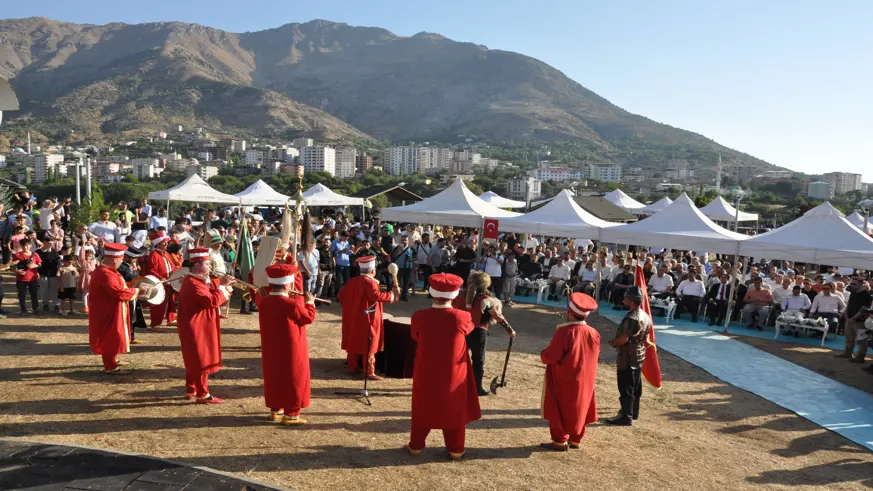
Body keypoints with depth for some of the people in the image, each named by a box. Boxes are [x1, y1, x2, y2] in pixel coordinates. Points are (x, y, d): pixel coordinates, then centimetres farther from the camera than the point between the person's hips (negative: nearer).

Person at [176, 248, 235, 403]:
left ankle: (191, 390, 28)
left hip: (198, 327, 11)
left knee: (195, 360, 18)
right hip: (197, 328, -11)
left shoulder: (198, 280, 11)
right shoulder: (193, 283, -23)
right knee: (202, 360, -3)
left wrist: (222, 283, 3)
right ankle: (203, 394, 4)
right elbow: (212, 301, -29)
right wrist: (222, 286, -20)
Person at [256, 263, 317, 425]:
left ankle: (275, 410, 30)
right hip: (291, 351, -7)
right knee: (294, 380, 5)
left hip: (271, 350, 7)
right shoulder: (292, 304, -22)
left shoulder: (263, 301, -4)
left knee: (274, 379, 19)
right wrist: (309, 303, 4)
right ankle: (291, 414, 10)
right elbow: (308, 318, -11)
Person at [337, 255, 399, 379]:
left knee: (353, 342, 16)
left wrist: (349, 307, 20)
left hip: (353, 318, 7)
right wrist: (392, 295, -25)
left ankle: (352, 367, 26)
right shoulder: (369, 282, -18)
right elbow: (376, 296, -33)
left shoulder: (352, 281, 4)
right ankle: (369, 372, 2)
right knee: (368, 345, 0)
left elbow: (340, 295, 10)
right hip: (367, 320, -7)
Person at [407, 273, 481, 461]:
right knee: (454, 411, 18)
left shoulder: (419, 316, -18)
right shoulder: (462, 317, -20)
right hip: (454, 374, 0)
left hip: (426, 373, 1)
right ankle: (456, 450, 28)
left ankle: (416, 446, 32)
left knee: (422, 409, 20)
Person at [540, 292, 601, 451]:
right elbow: (593, 356, 9)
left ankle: (560, 441, 13)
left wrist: (543, 354, -2)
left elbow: (551, 356, -23)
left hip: (563, 381, -6)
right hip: (585, 381, 6)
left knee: (559, 410, 9)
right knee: (579, 409, 19)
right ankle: (575, 439, 27)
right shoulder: (594, 333, -4)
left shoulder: (565, 331, -24)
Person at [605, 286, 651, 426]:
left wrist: (612, 342, -8)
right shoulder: (645, 316, 7)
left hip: (628, 357, -10)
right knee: (635, 386, 19)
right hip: (639, 355, 10)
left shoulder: (631, 318, -24)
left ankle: (626, 417, 1)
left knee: (626, 388, -3)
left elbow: (623, 339, -27)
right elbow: (646, 334, 17)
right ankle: (633, 412, 32)